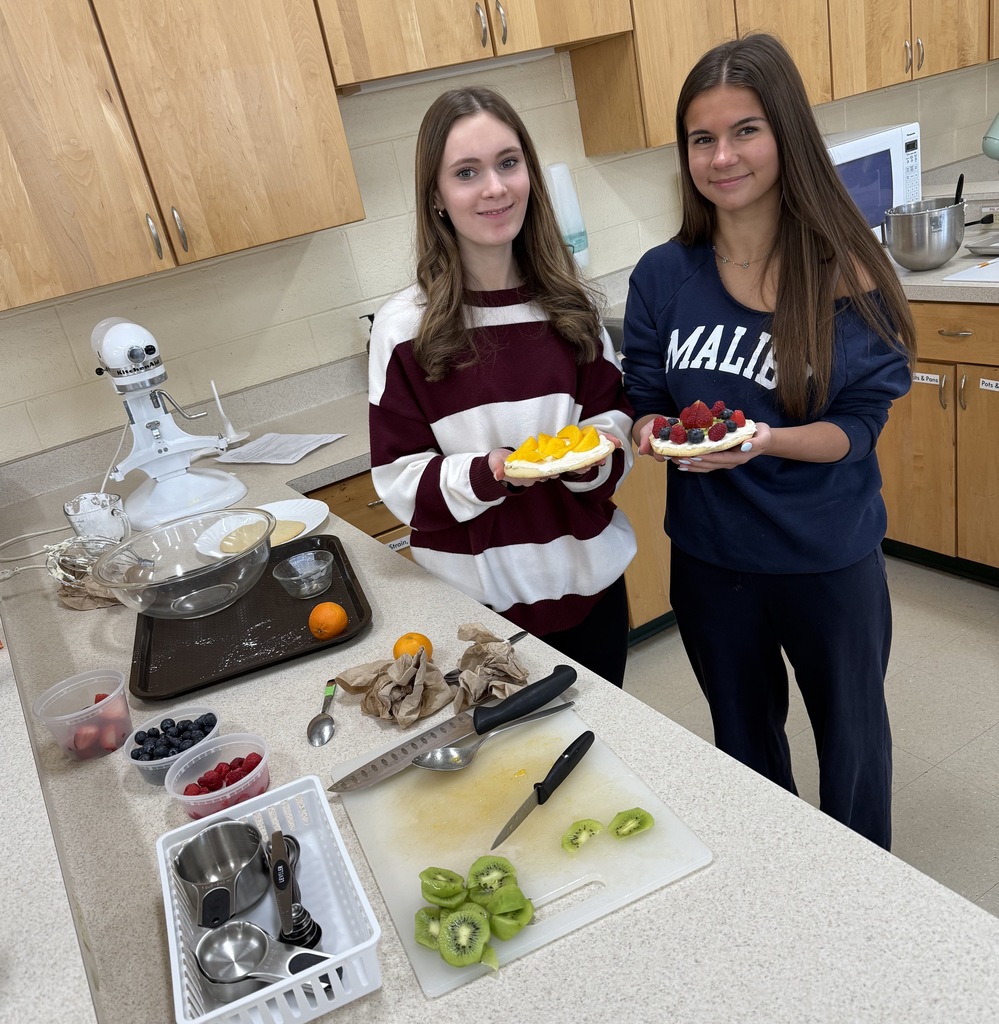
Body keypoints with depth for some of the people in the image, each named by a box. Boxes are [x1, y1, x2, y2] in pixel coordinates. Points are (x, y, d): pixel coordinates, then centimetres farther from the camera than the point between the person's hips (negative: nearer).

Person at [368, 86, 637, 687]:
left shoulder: (570, 302, -2)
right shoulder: (405, 328, -10)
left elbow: (614, 415, 5)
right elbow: (400, 479, -8)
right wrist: (489, 473, -25)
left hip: (589, 580, 3)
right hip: (478, 599, -3)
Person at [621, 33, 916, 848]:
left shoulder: (845, 271, -14)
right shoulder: (661, 278, -7)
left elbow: (859, 426, -14)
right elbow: (644, 404, 0)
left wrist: (764, 440, -32)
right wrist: (653, 432, -22)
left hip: (830, 559, -2)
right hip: (710, 558, 2)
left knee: (850, 731, 21)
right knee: (743, 734, 24)